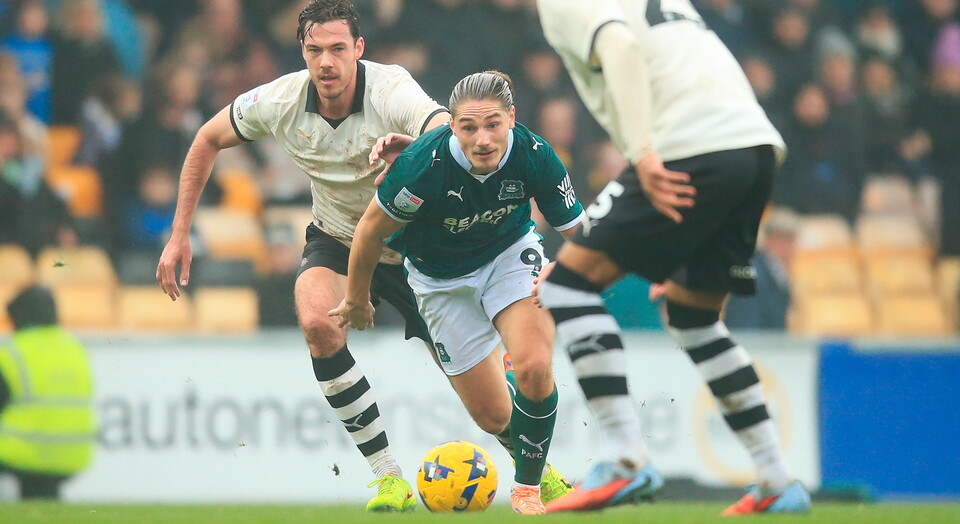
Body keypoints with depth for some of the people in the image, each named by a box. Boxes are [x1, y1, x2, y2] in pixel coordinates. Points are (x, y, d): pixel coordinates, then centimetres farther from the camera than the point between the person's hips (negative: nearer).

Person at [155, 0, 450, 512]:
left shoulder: (393, 92, -29)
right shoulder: (280, 101, -17)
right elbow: (208, 139, 2)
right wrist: (179, 235, -1)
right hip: (335, 240, 2)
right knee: (316, 322, -30)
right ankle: (389, 477, -20)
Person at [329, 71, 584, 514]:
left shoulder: (534, 156, -28)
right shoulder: (424, 164, -34)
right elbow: (371, 229, -16)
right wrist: (356, 301, -2)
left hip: (510, 252, 1)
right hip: (442, 276, 0)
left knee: (534, 369, -24)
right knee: (492, 415, 1)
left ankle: (528, 486, -2)